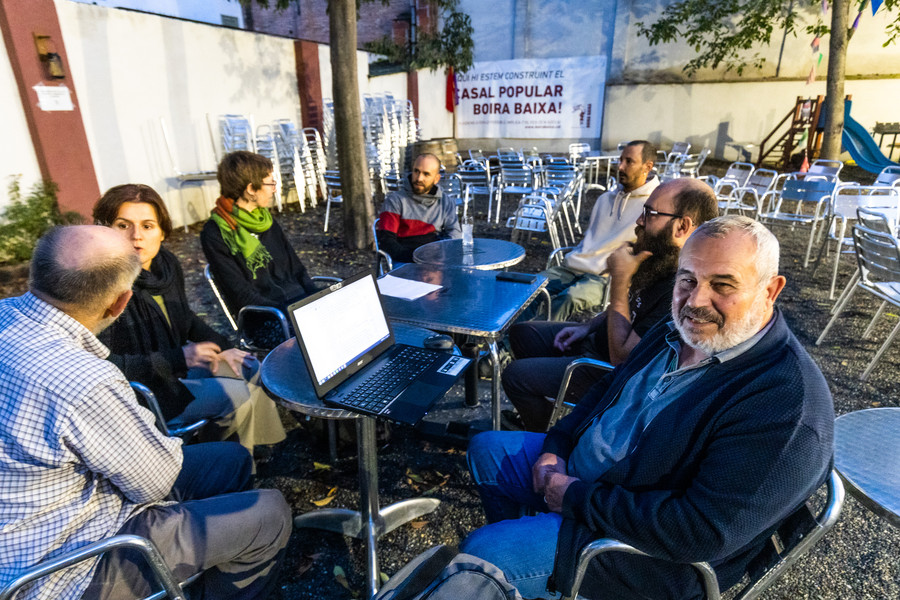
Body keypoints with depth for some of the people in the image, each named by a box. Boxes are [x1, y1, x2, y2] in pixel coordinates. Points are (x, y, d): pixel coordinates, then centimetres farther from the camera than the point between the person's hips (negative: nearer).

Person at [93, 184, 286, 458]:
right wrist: (177, 359, -28)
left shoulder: (166, 263, -2)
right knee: (235, 395, -18)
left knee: (253, 369, 7)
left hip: (175, 366, 9)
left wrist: (221, 347, 1)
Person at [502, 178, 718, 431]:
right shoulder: (659, 260, -3)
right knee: (522, 332, 14)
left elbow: (621, 356, -31)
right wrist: (587, 326, 4)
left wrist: (620, 279, -29)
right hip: (597, 340, 10)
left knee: (515, 376, -12)